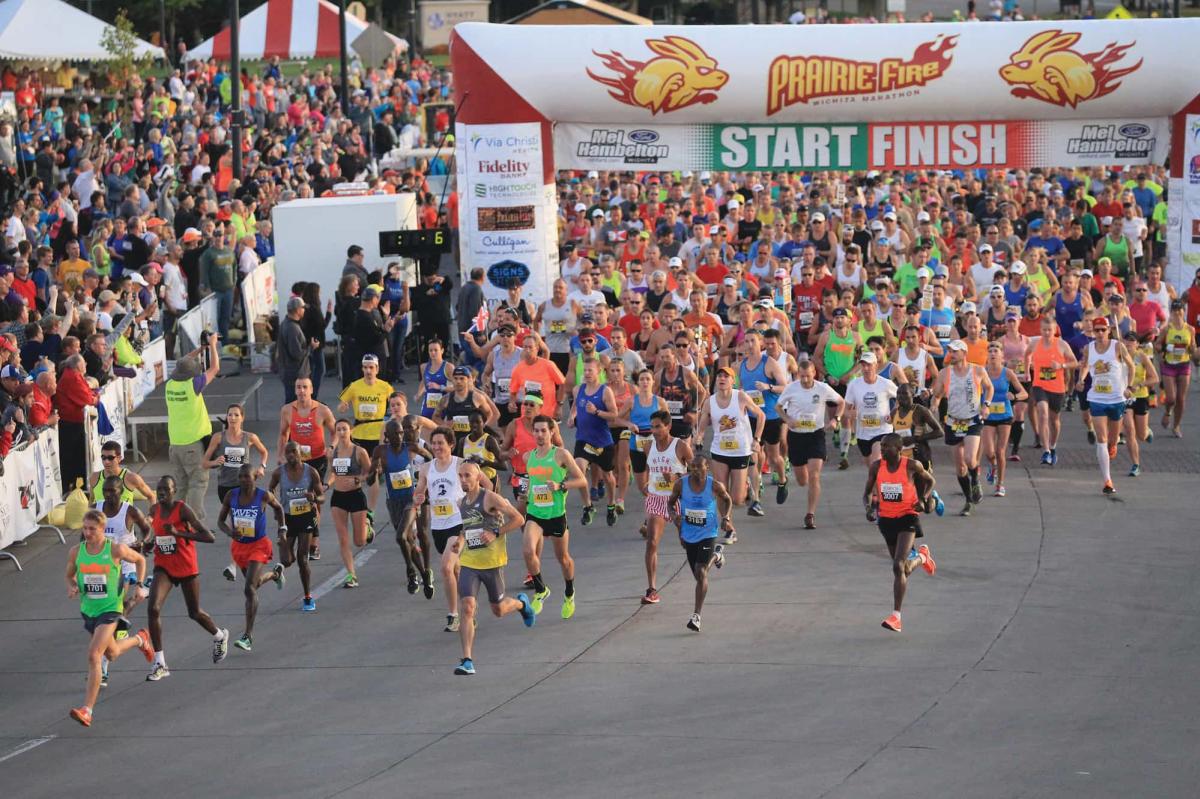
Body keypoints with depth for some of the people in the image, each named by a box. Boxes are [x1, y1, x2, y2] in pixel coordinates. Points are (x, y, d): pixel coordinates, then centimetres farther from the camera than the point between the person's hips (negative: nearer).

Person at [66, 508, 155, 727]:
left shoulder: (115, 550, -14)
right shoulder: (76, 552, -4)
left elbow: (140, 560, 5)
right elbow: (70, 575, 13)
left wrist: (140, 585, -3)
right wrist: (72, 587, -9)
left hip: (110, 609, -6)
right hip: (88, 609, 6)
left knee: (94, 656, -20)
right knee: (112, 654, 25)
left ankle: (87, 709, -18)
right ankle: (140, 639, 59)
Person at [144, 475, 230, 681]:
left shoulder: (183, 509, -17)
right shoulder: (154, 510, 0)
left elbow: (209, 537, -24)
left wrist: (179, 533, -29)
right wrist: (151, 543, 9)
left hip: (186, 568, -4)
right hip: (164, 567, 4)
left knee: (194, 613, 14)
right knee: (153, 608, -19)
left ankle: (220, 636, 49)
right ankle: (160, 664, -15)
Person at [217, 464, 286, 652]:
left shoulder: (264, 496, -15)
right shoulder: (231, 496, -8)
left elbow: (278, 508, 7)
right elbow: (221, 520, 0)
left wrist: (282, 529, 1)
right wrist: (229, 532, -21)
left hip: (258, 545, -5)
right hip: (239, 545, 5)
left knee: (250, 589, -17)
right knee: (255, 582, 26)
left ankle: (248, 636, -14)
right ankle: (275, 573, 64)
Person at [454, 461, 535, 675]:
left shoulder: (490, 498, -11)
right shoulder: (462, 503, 9)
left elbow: (518, 519, -11)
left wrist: (495, 534, -19)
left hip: (492, 562, -4)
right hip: (469, 562, 4)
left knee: (498, 610, 12)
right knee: (467, 607, -13)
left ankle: (521, 603, 49)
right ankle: (467, 660, -16)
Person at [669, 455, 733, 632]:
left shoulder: (715, 486, -14)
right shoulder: (681, 485, -11)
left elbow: (727, 500, 6)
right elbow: (671, 503, 6)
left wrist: (726, 517, -11)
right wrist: (674, 515, -15)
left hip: (708, 535, -4)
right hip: (688, 536, 4)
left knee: (701, 573, -18)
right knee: (698, 574, 19)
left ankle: (697, 615, -13)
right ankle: (715, 556, 55)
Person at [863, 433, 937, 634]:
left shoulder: (911, 466, -12)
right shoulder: (876, 467, -4)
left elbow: (929, 481, 7)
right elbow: (868, 492, 7)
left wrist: (923, 498, -11)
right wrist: (869, 507, -14)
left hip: (907, 518, -5)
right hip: (886, 518, 5)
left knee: (898, 566, -19)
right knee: (904, 568, 20)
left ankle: (896, 617, -15)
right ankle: (921, 556, 58)